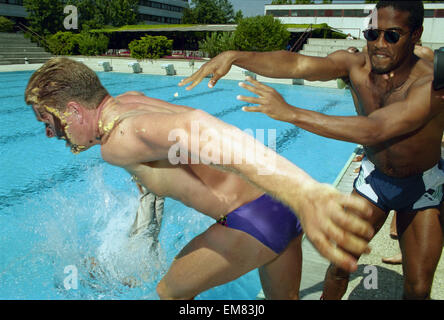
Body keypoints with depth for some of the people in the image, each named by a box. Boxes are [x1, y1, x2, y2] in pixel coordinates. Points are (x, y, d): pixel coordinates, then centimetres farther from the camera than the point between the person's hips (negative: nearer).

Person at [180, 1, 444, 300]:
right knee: (340, 265, 4)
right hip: (374, 176, 2)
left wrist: (290, 113, -50)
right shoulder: (356, 65, -19)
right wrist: (233, 56, -49)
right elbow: (296, 64, -33)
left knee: (417, 287, 4)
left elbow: (375, 130, -46)